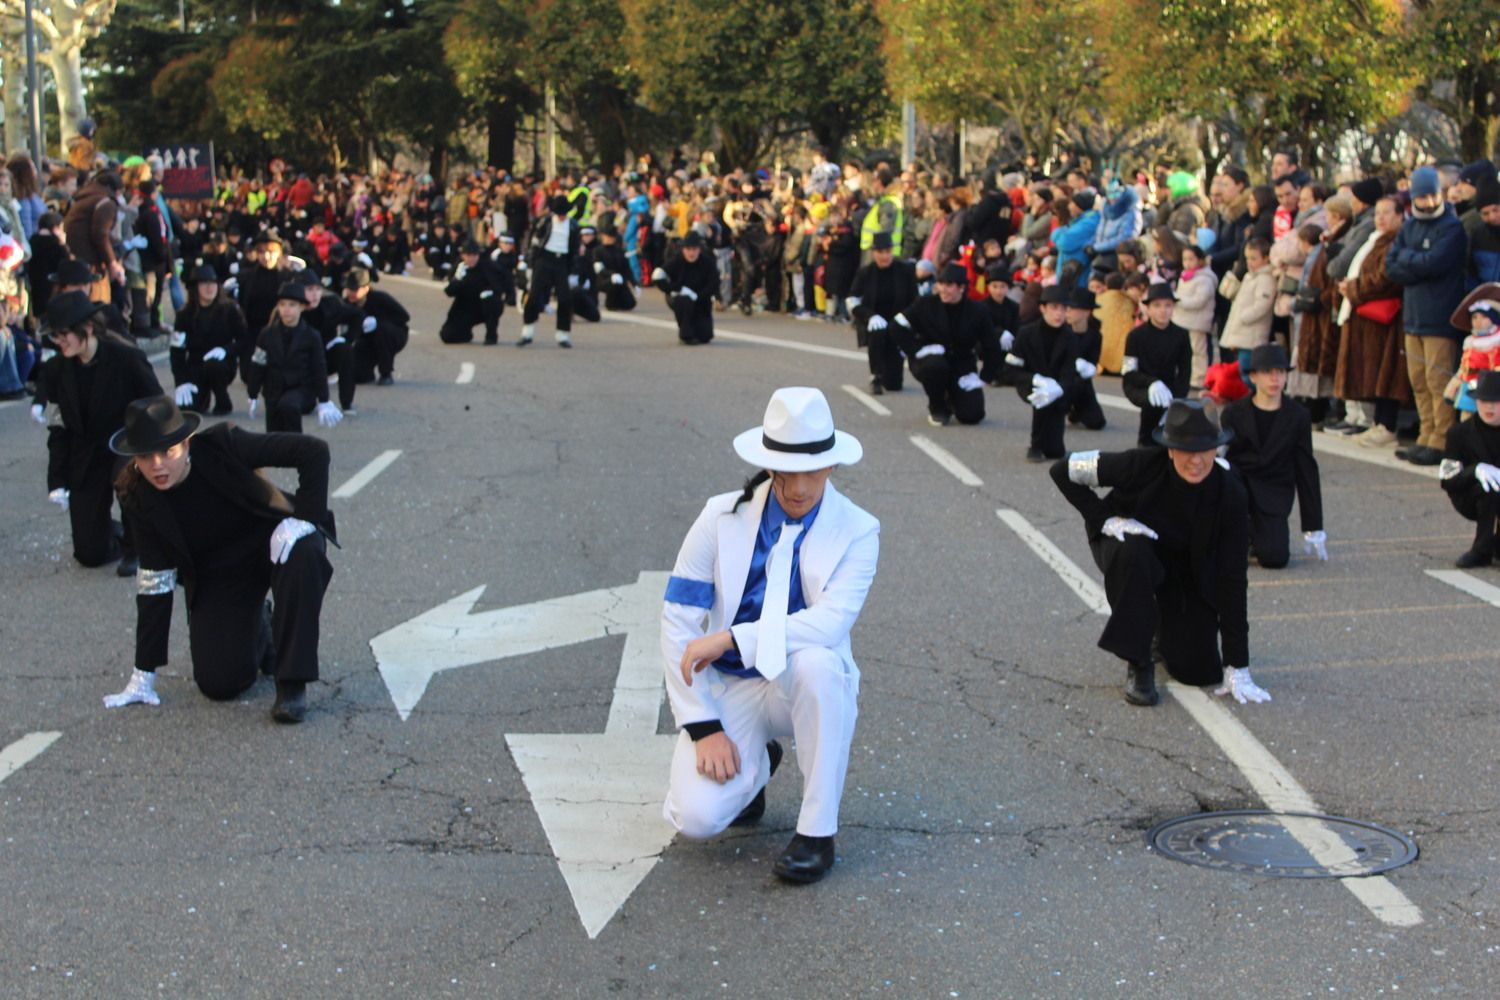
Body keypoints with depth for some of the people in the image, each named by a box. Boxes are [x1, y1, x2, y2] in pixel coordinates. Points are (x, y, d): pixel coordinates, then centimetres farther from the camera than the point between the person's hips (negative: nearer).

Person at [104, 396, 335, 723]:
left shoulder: (221, 446, -25)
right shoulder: (139, 496, -15)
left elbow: (313, 452, -26)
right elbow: (155, 582, -10)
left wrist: (304, 518, -33)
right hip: (217, 571, 3)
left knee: (302, 552, -39)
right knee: (219, 683, -11)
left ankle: (292, 683, -25)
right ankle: (258, 632, 26)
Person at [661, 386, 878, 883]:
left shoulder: (856, 532, -9)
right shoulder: (723, 518, -6)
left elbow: (832, 620, -26)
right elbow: (678, 623, -7)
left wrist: (730, 638, -32)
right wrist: (703, 726, -14)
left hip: (802, 687, -1)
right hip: (728, 688, 1)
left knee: (817, 660, -38)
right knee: (697, 816, -23)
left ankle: (817, 832, -21)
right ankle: (754, 763, 16)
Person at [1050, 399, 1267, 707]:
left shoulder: (1229, 495, -27)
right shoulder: (1143, 465, -31)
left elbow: (1232, 580, -22)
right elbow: (1064, 470, -22)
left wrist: (1237, 667, -21)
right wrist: (1106, 519, -29)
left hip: (1189, 574, 1)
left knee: (1198, 672, -11)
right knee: (1131, 552, -39)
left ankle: (1165, 633, 25)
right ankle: (1137, 664, -21)